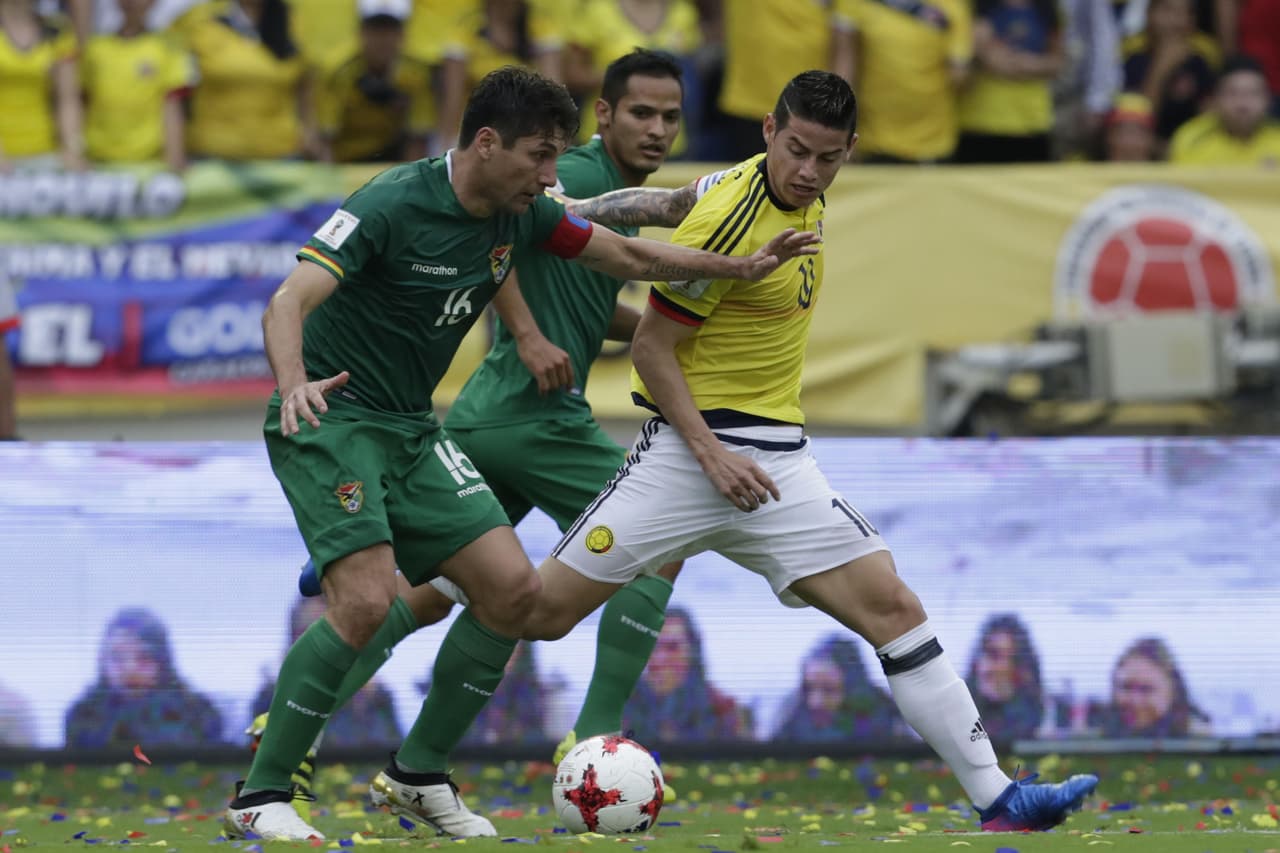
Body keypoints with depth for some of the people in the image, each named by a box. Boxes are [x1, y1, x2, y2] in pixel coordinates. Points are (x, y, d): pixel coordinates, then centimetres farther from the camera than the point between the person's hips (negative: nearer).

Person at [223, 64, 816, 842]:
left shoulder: (523, 215, 1)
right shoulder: (392, 206, -21)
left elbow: (630, 256, 16)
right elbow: (289, 304, -29)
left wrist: (744, 267, 10)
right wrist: (294, 385, -48)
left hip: (410, 429, 8)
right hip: (330, 419, -8)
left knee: (511, 586, -3)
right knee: (368, 601, -24)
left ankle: (419, 775, 12)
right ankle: (259, 798, -13)